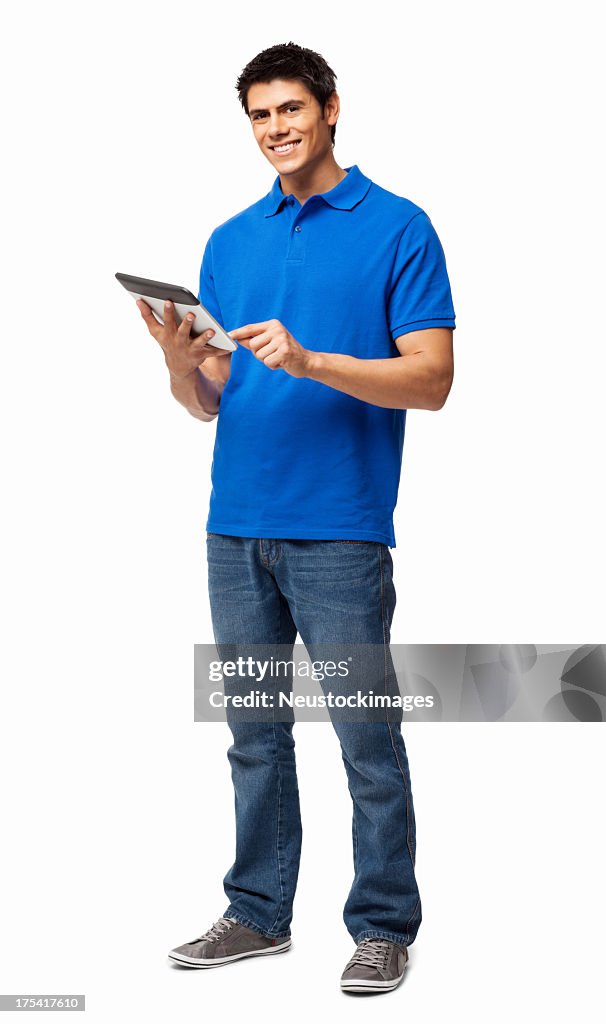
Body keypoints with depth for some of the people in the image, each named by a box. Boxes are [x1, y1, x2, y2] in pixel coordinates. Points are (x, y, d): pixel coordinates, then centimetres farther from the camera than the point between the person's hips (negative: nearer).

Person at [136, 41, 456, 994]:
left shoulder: (399, 228, -2)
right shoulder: (228, 242, 14)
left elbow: (430, 379, -10)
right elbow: (208, 403, 12)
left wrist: (310, 361, -22)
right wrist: (181, 361, -11)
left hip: (340, 531, -5)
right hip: (236, 526, 6)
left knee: (366, 737, 2)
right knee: (254, 734, 13)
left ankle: (383, 925, 15)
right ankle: (259, 912, 25)